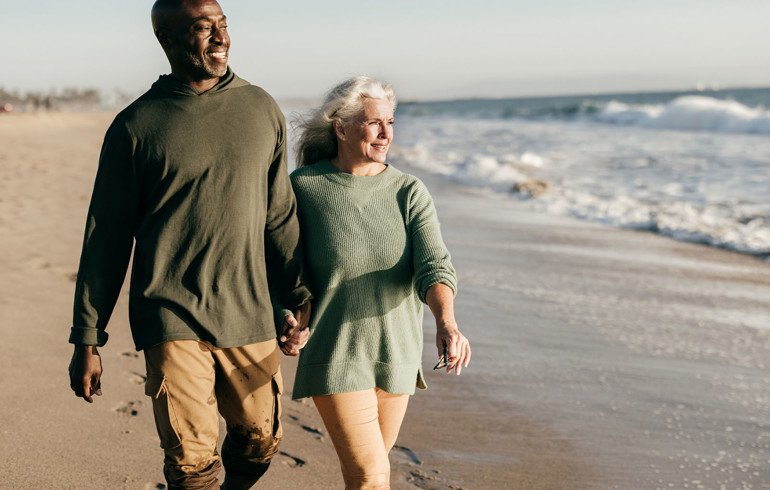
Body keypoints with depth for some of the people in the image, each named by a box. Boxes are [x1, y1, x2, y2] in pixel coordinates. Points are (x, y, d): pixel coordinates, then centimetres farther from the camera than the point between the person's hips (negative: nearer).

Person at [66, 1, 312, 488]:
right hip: (173, 320, -3)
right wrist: (87, 338, 1)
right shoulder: (136, 126, -3)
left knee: (260, 441, 14)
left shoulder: (263, 110, 7)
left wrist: (298, 296, 4)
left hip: (250, 319, 4)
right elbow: (106, 239, 1)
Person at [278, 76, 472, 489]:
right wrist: (283, 316, -10)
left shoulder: (410, 193, -5)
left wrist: (447, 324, -36)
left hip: (396, 352, 4)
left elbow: (433, 266, -18)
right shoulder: (303, 187, -9)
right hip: (335, 355, -3)